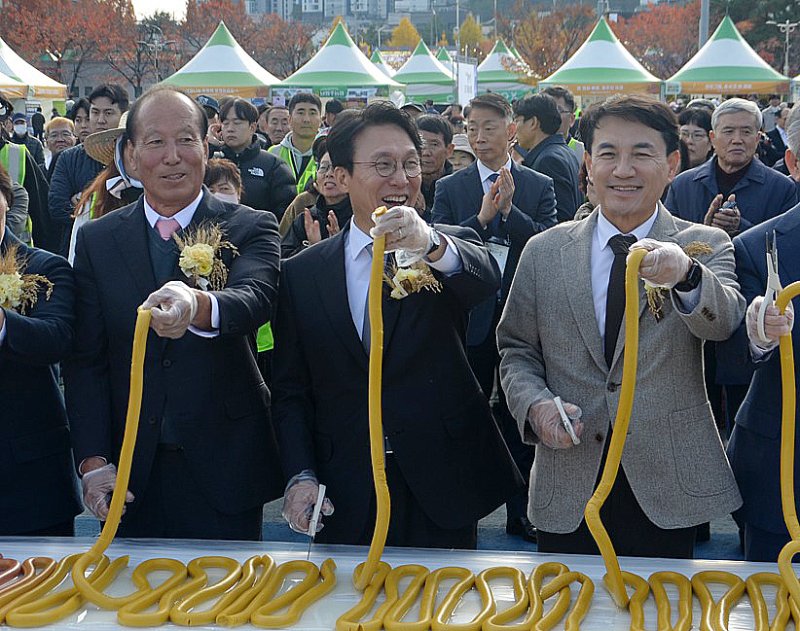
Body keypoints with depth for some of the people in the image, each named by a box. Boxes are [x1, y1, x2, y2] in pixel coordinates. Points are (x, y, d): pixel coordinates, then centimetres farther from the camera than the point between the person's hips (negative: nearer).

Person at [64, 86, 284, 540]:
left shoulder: (251, 229, -3)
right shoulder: (97, 240, 4)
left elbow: (256, 298, -25)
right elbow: (85, 361, 3)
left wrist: (197, 306, -47)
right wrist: (93, 462, -7)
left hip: (223, 467, -2)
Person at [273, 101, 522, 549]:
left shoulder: (450, 250, 0)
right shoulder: (302, 273, 3)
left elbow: (486, 277, -25)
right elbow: (291, 391, 5)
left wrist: (432, 244, -45)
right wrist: (300, 475, -8)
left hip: (442, 491, 0)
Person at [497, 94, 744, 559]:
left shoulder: (705, 247, -1)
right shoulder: (545, 252, 4)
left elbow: (724, 323, -20)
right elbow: (516, 349, 10)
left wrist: (685, 275, -40)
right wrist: (535, 404, -10)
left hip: (667, 488, -1)